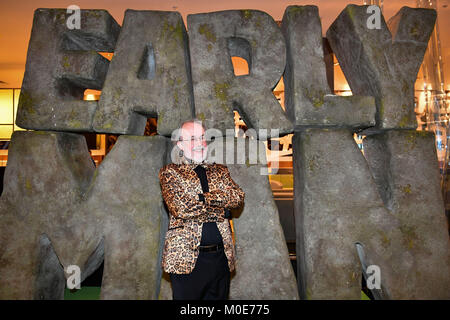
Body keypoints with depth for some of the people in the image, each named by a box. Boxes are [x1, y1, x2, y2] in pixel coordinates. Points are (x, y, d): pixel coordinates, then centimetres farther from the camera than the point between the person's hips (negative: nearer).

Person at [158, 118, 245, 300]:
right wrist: (221, 207, -9)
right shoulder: (170, 172, -1)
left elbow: (239, 197, -3)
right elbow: (179, 208, -15)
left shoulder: (220, 171, 13)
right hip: (186, 258, -4)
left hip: (221, 257, 4)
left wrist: (205, 197, -15)